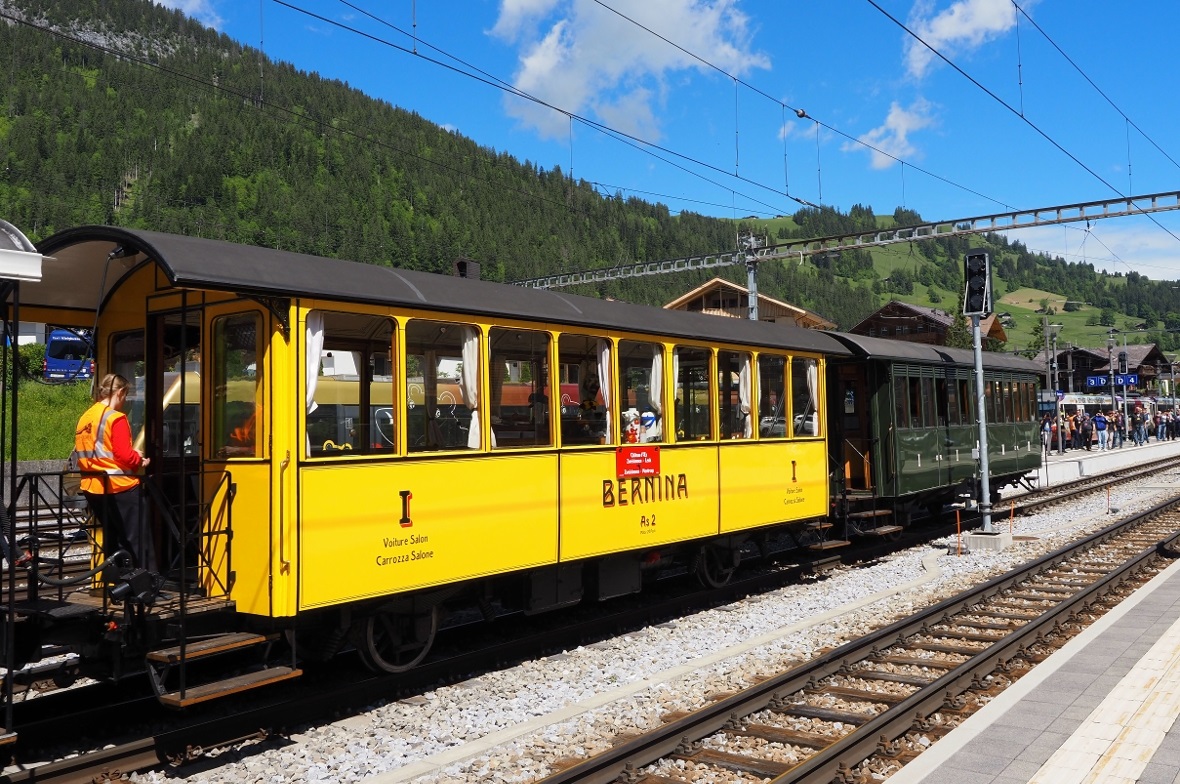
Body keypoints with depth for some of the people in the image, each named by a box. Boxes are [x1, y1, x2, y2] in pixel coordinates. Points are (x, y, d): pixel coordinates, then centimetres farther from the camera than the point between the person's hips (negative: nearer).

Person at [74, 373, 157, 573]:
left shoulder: (85, 418, 11)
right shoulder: (116, 418, -12)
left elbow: (83, 454, 15)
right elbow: (124, 455, -19)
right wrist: (140, 461, 1)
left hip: (93, 488, 8)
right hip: (120, 487, -8)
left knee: (112, 540, 17)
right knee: (139, 541, -2)